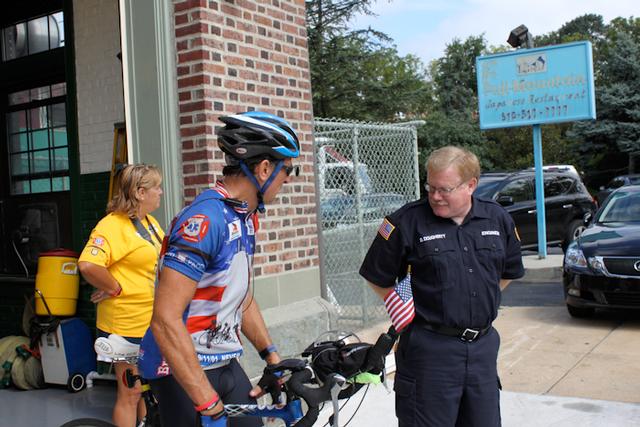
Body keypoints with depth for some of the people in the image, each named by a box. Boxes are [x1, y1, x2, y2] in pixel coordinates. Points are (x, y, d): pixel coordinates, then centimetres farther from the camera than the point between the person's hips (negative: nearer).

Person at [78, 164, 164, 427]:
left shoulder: (150, 221, 10)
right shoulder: (112, 224, -20)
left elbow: (161, 256, 24)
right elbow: (87, 265, -34)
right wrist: (115, 288, -20)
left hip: (153, 322, 9)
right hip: (127, 324, -9)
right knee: (130, 394, 4)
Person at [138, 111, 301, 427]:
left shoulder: (245, 217, 5)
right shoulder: (204, 219, -24)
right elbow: (165, 320, -27)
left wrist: (271, 354, 10)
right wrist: (207, 401, -25)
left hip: (225, 364, 8)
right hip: (184, 372, -8)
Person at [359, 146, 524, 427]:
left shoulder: (498, 219, 4)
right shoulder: (407, 222, -9)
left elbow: (508, 272, 19)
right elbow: (377, 278, -1)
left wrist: (483, 302, 12)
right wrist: (404, 311, -4)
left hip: (483, 345, 5)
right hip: (430, 348, -4)